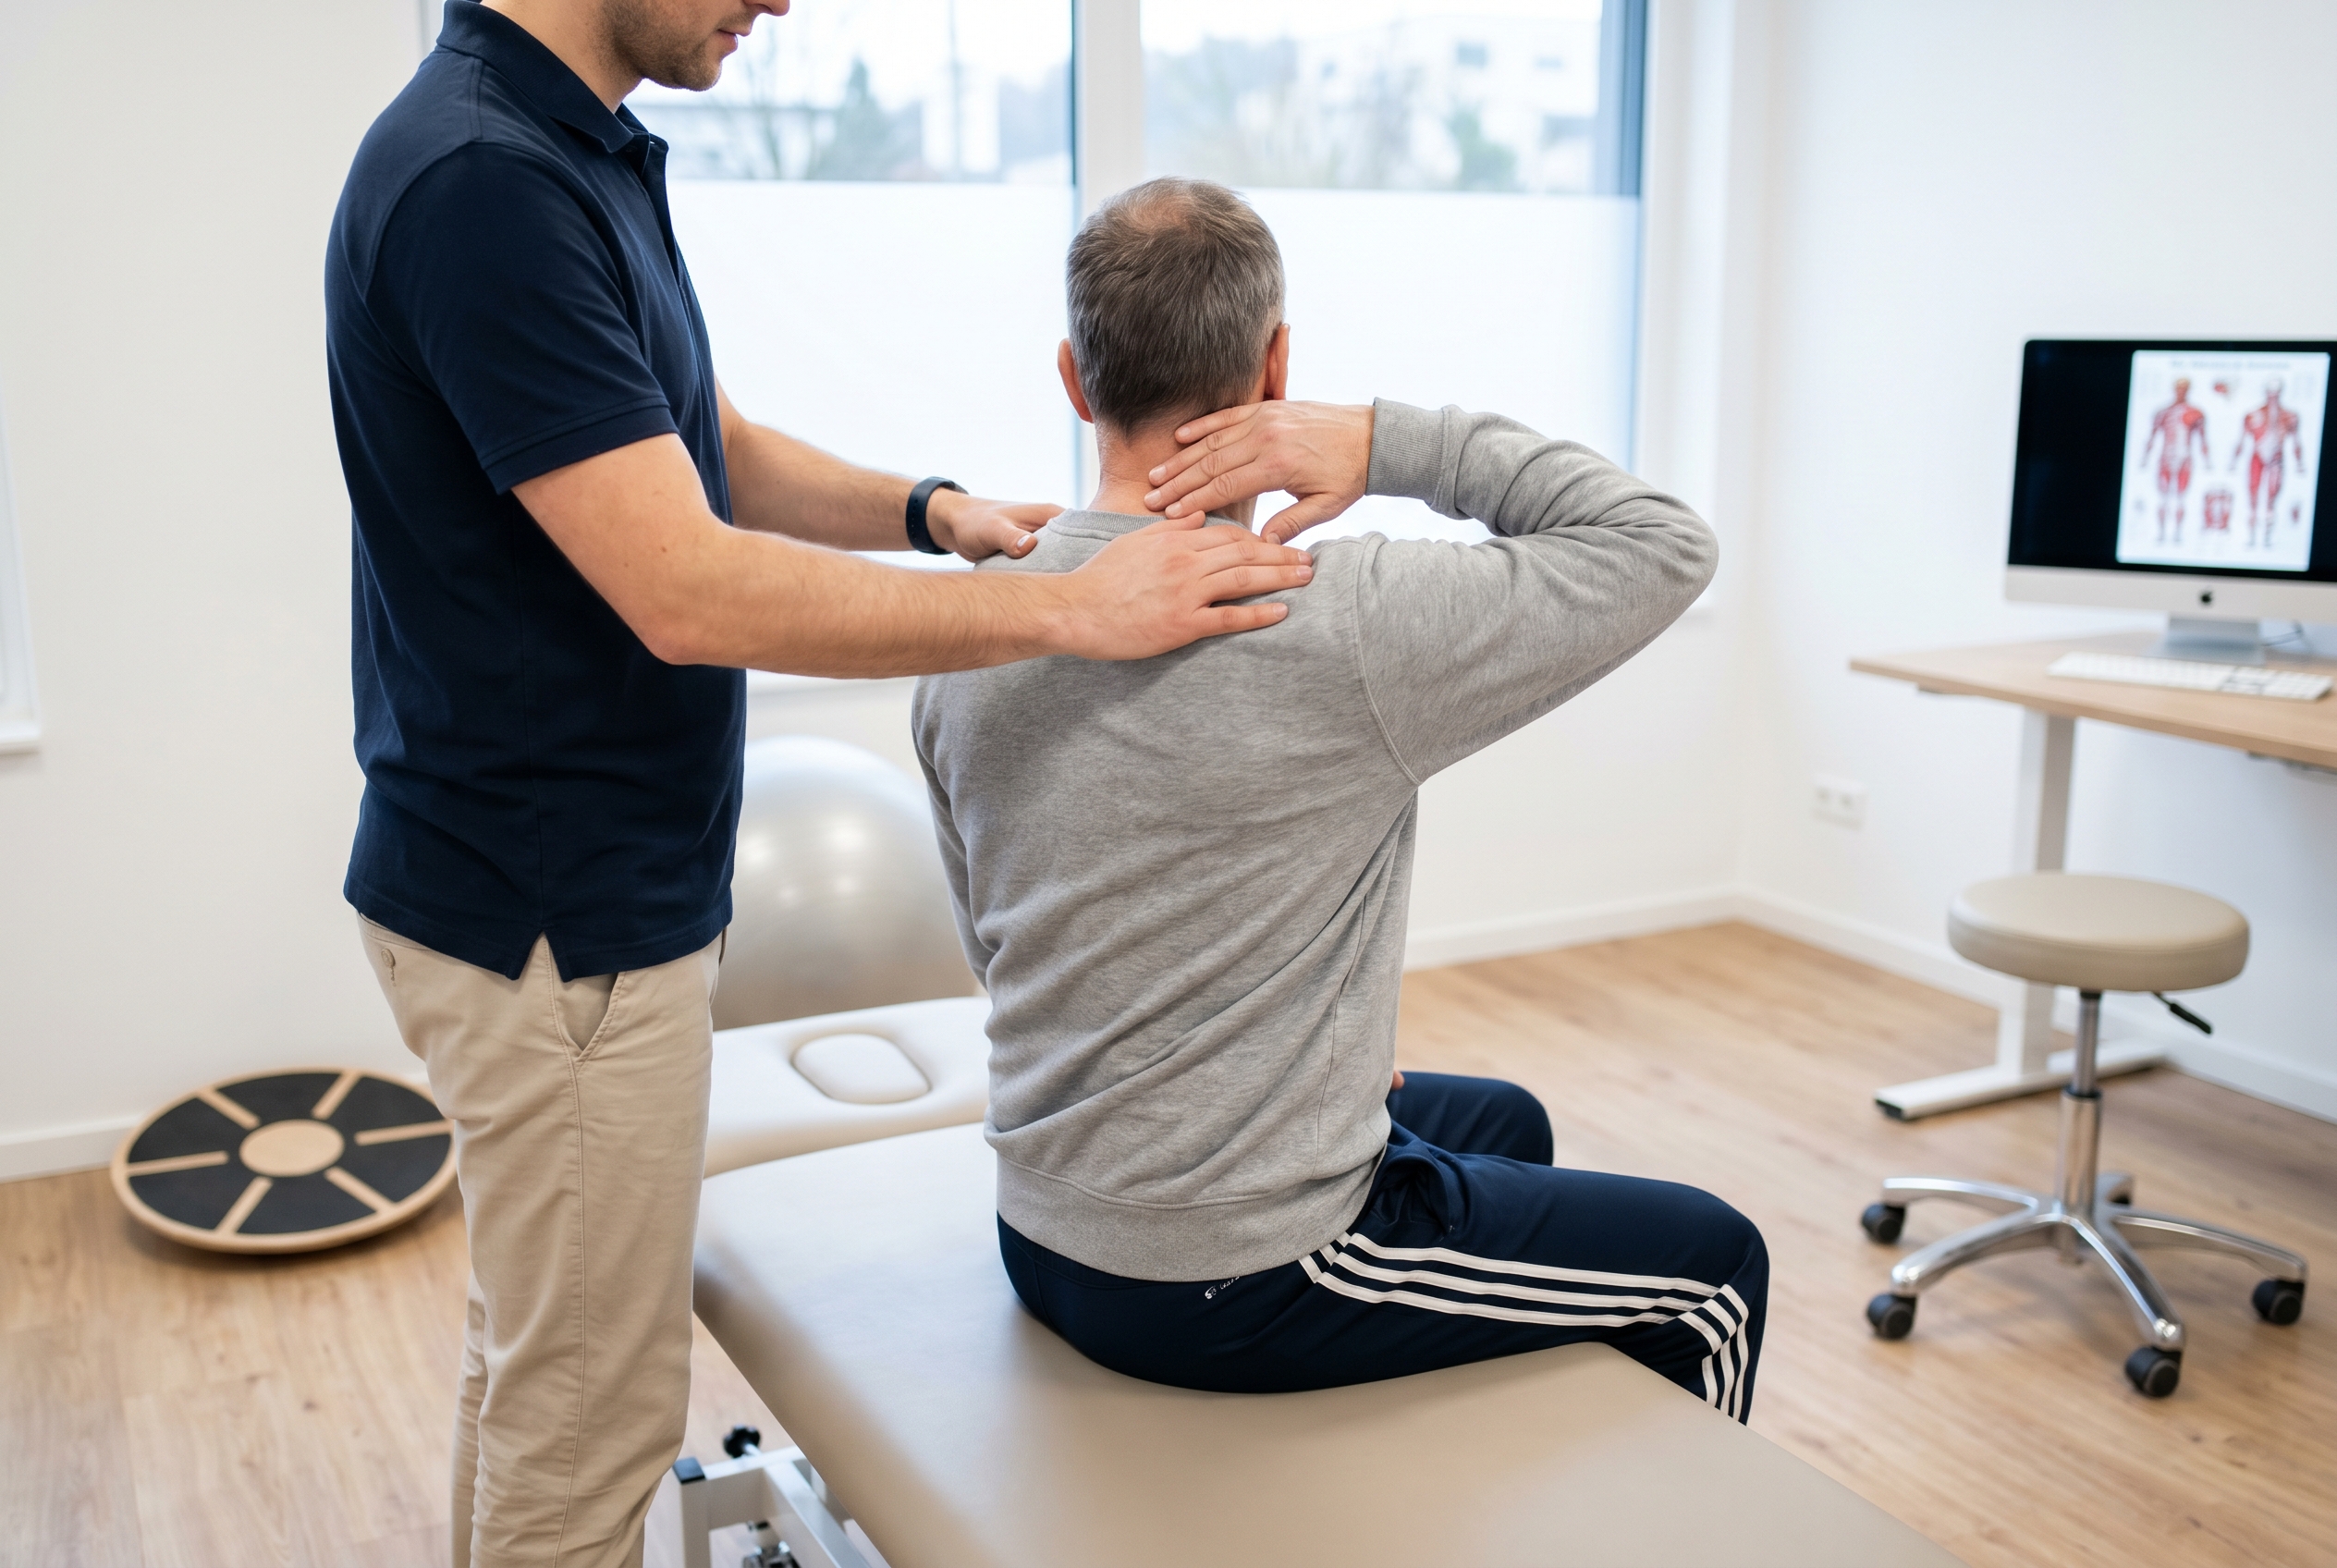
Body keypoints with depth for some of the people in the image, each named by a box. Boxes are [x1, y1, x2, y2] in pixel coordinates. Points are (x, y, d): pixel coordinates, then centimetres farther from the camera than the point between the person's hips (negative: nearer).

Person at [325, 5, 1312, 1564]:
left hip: (580, 884, 10)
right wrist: (1073, 609, -23)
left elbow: (713, 456, 17)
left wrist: (935, 511, 0)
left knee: (537, 1357, 24)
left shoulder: (578, 151, 8)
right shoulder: (482, 181, -23)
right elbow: (686, 591, -28)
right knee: (589, 1404, 7)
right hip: (558, 919, -10)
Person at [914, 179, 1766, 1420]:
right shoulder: (1339, 626, -25)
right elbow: (1665, 545, -14)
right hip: (1240, 1288, -7)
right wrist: (1392, 440, -18)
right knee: (1712, 1267, 13)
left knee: (1499, 1122, 32)